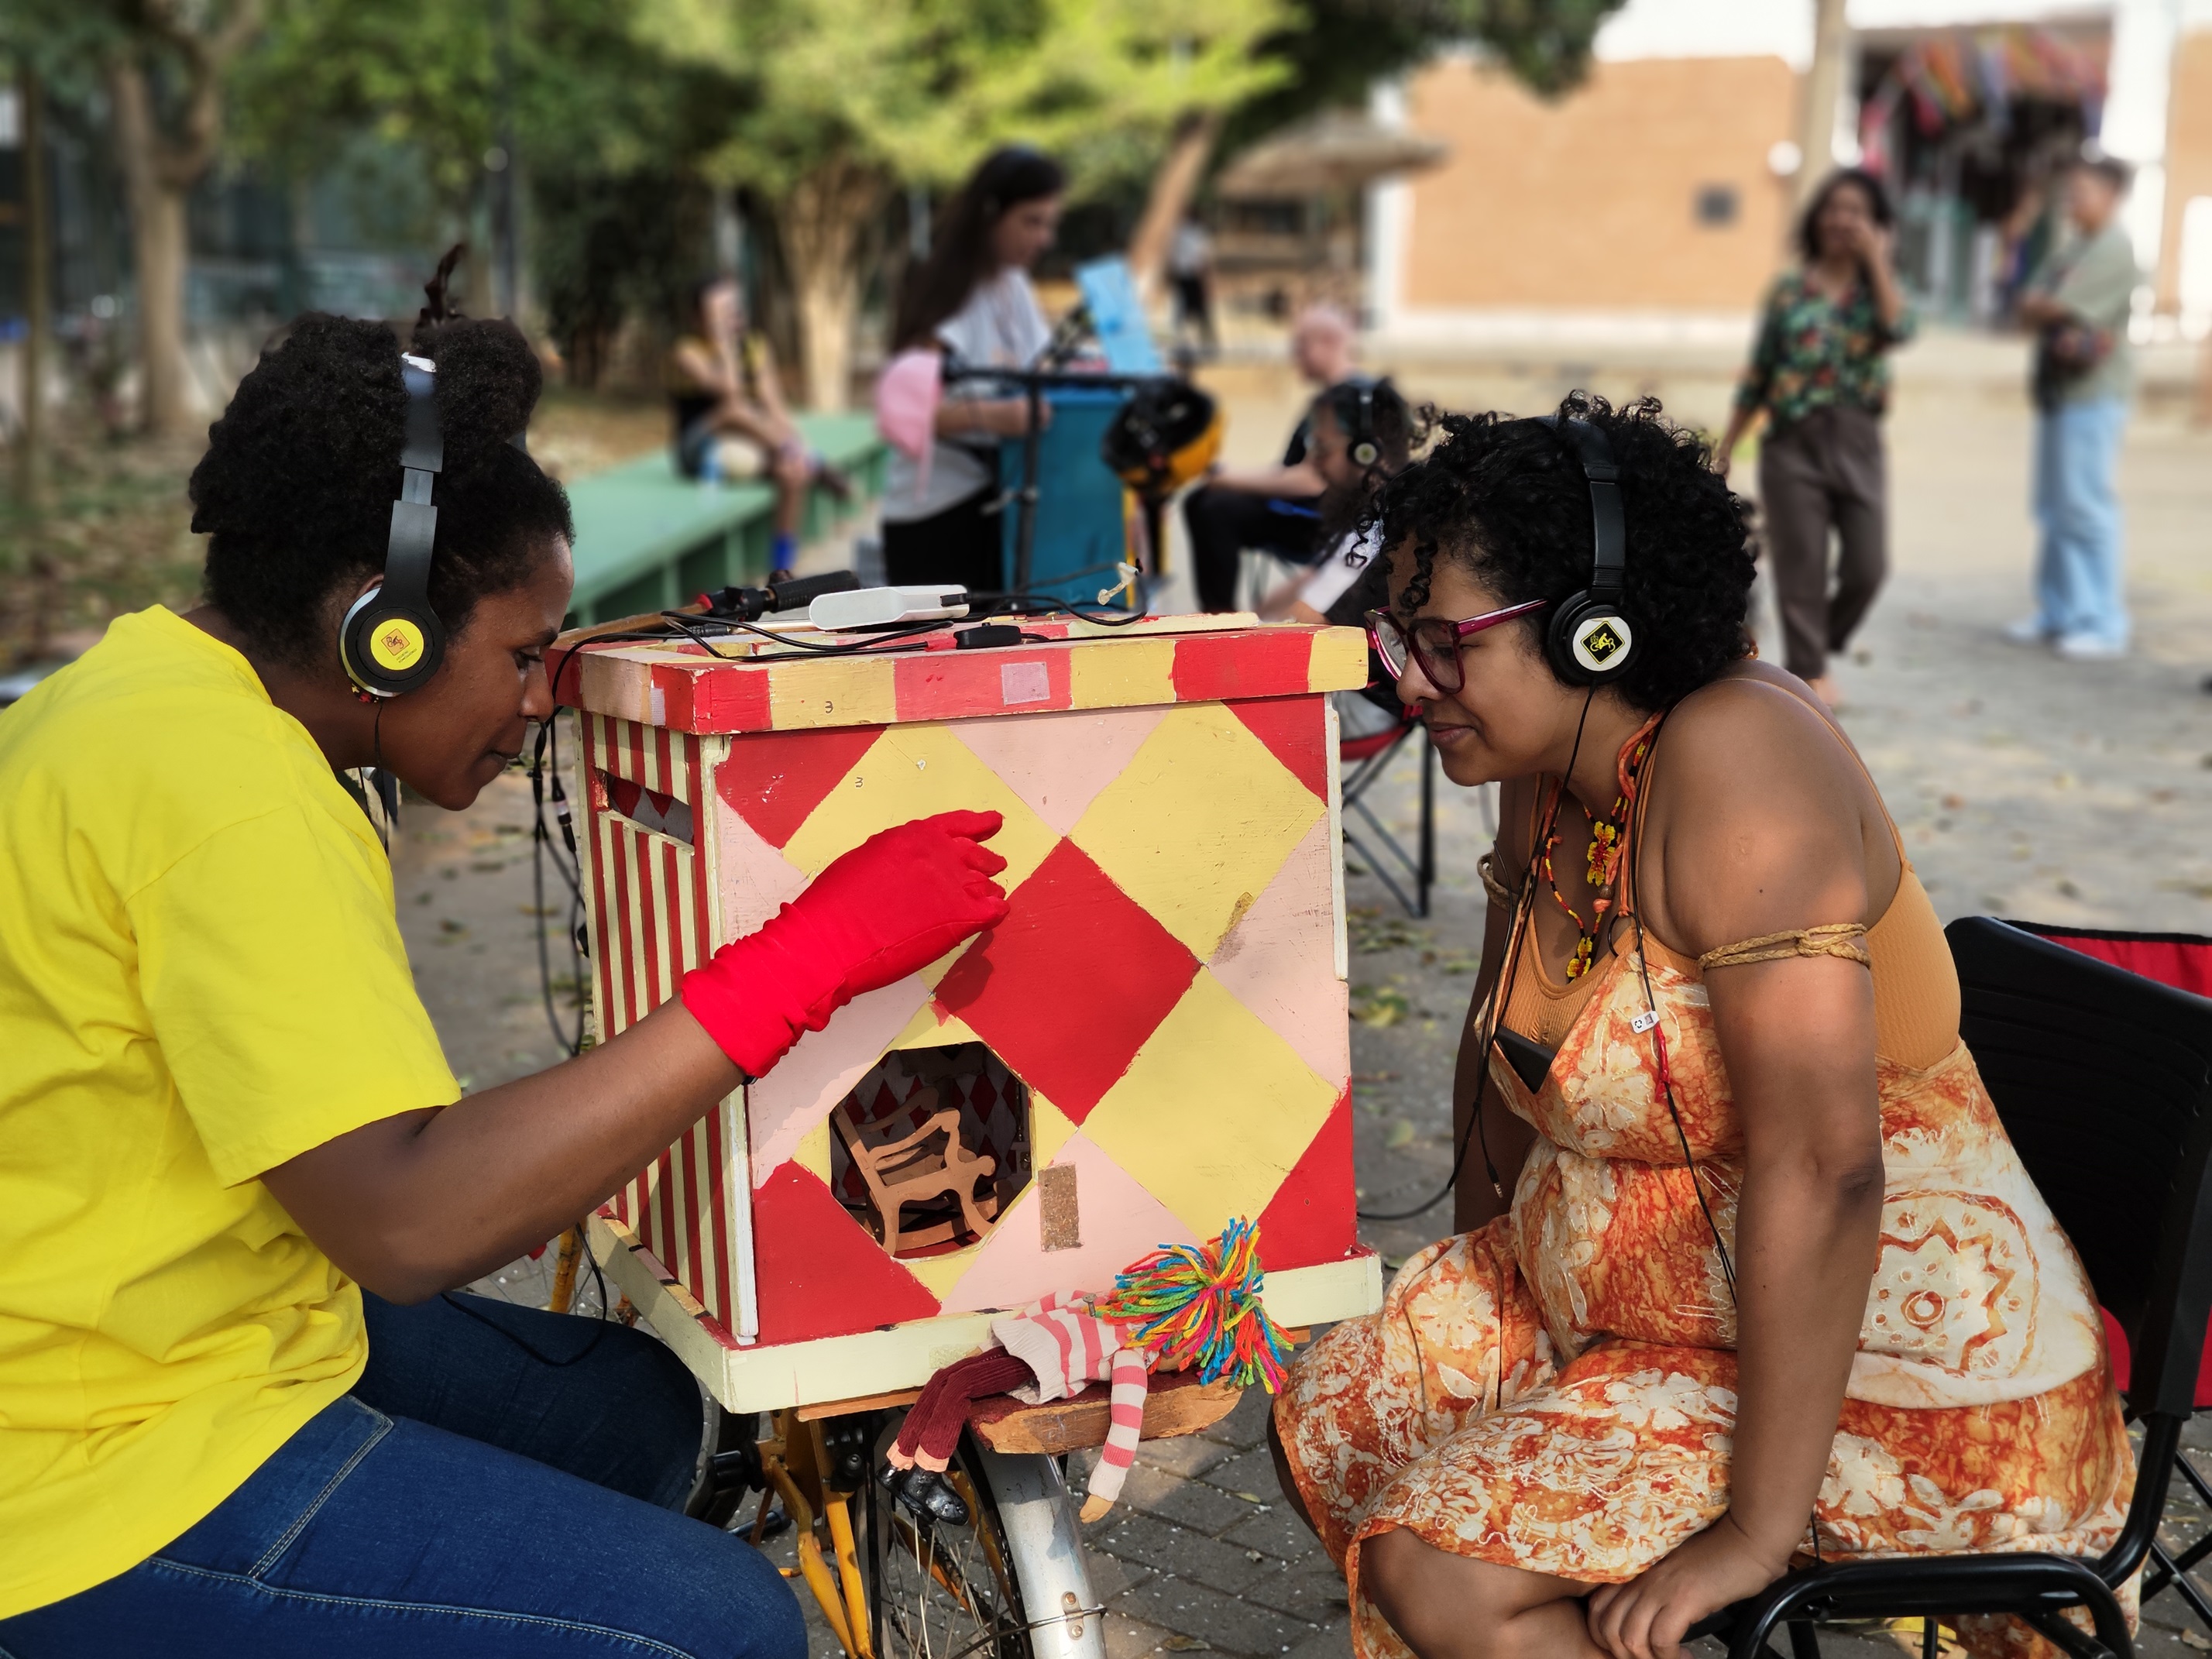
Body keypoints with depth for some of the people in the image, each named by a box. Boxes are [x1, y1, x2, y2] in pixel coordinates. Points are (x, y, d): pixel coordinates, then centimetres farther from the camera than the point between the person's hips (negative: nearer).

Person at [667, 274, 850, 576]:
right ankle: (813, 465, -23)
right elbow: (728, 389, -25)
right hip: (702, 452, -4)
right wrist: (721, 338, -21)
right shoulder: (687, 352, -9)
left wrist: (791, 441, -16)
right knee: (734, 408, -34)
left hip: (751, 447, 5)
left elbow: (773, 404, 0)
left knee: (792, 471, -28)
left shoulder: (756, 347, 8)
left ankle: (782, 569, -21)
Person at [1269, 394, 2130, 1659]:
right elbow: (1508, 1043, 15)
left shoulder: (1731, 758, -28)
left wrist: (1756, 1530, -30)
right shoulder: (1551, 771, -1)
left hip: (1880, 1382, -9)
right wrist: (1486, 1267, 15)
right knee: (1325, 1432, 10)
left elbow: (1819, 1167, -33)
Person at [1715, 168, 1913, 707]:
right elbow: (1756, 380, 6)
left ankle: (1817, 651, 21)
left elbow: (1900, 329, -17)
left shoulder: (1877, 289, 7)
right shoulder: (1790, 291, 4)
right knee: (1801, 570, 1)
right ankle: (1808, 672, 13)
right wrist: (1723, 454, 4)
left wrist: (1877, 260, -14)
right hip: (1794, 443, -1)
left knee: (1867, 568, -3)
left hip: (1858, 444, 1)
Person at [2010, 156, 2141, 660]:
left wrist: (2037, 306, 3)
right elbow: (2028, 310, 8)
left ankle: (2103, 624, -5)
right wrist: (2063, 330, -10)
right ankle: (2058, 612, 20)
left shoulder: (2115, 249, -10)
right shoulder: (2073, 251, 17)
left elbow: (2064, 309, -17)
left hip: (2093, 394, -9)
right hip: (2057, 390, 9)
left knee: (2085, 506, -9)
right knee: (2054, 507, 12)